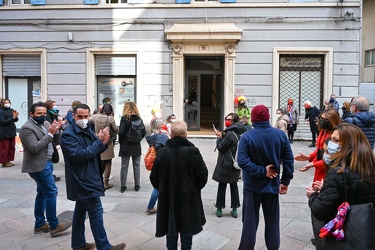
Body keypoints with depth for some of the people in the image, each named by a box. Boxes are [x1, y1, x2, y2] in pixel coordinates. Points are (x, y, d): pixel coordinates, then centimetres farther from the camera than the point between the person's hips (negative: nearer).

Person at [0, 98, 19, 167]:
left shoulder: (11, 110, 6)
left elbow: (16, 120, 5)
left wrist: (16, 116, -17)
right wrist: (13, 118, -25)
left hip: (12, 131, 6)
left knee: (12, 147, 11)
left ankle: (9, 160, 22)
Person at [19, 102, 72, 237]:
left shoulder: (45, 124, 11)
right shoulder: (27, 128, -14)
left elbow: (55, 141, 14)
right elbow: (34, 148, -22)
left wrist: (56, 130, -4)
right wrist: (50, 134, -22)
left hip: (46, 163, 9)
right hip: (38, 165, -9)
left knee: (42, 193, 14)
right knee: (51, 192, -8)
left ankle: (40, 224, 24)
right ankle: (54, 226, 1)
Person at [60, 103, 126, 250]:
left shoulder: (88, 131, 9)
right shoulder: (68, 135, -16)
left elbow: (95, 151, 12)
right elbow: (80, 155, -24)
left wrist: (103, 142, -9)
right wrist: (99, 141, -23)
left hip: (86, 180, 9)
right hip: (82, 181, -9)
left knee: (81, 210, 18)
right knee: (96, 212, -4)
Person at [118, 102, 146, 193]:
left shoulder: (124, 118, -10)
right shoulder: (139, 119, 0)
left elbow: (121, 132, -17)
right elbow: (143, 132, -4)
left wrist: (120, 141, -1)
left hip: (126, 146, -3)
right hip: (136, 146, 3)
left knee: (124, 167, 7)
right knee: (137, 166, 12)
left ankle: (123, 186, 13)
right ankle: (137, 185, 18)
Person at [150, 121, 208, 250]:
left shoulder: (162, 152, -8)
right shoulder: (193, 152, -14)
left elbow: (154, 178, -1)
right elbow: (202, 176, -10)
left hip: (168, 198, 2)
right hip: (189, 198, -1)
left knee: (170, 227, 16)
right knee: (187, 229, 13)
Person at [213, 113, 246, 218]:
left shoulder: (230, 134, -22)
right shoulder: (241, 132, 5)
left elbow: (221, 147, -15)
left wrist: (219, 138, 1)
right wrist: (222, 136, 2)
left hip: (225, 164, -7)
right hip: (236, 164, 7)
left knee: (222, 185, 6)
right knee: (234, 185, 16)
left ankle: (219, 208, 16)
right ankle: (235, 209, 21)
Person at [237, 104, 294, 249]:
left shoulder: (247, 137, -15)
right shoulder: (280, 135, -5)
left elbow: (242, 161, -25)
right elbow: (289, 159, -4)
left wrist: (261, 171, -17)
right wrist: (285, 181, 2)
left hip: (252, 185, -2)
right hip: (272, 184, 3)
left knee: (250, 221, 9)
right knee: (272, 221, 17)